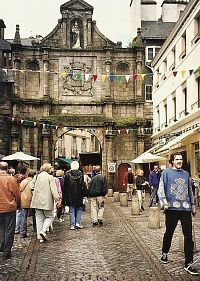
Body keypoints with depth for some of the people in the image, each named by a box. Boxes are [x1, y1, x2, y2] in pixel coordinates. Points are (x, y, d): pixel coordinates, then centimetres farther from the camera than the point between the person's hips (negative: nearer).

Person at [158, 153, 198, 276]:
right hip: (172, 209, -3)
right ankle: (165, 253, 35)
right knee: (169, 233, 12)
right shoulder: (167, 172, 1)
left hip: (185, 209, 3)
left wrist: (193, 206, 22)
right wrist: (164, 203, -19)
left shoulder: (186, 174, 14)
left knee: (189, 236, -2)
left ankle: (189, 263, 4)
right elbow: (161, 189, -6)